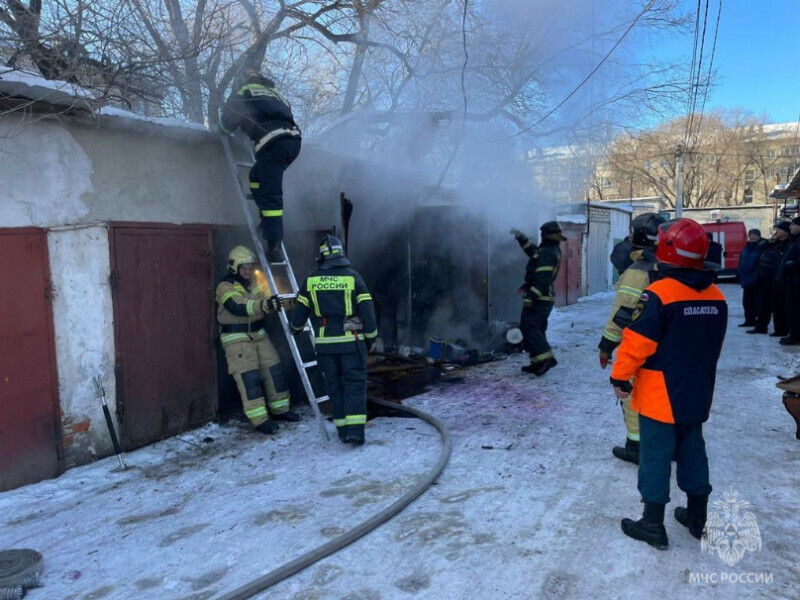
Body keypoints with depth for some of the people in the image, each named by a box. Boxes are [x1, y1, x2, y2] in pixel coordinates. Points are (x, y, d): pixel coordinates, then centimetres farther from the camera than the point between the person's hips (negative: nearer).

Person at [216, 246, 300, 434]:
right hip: (236, 339, -7)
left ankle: (280, 409, 24)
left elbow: (268, 299, 14)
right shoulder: (225, 287, -13)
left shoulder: (254, 284, 12)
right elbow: (238, 307, -30)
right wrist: (263, 305, -45)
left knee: (274, 371, 9)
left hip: (258, 335, 7)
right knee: (248, 378, -9)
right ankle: (260, 420, -3)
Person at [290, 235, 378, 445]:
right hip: (351, 341, -2)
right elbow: (367, 310, -4)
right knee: (354, 384, 2)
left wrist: (296, 328, 31)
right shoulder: (353, 278, -4)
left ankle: (343, 429, 16)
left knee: (334, 386, 12)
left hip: (325, 344, 2)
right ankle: (355, 430, -7)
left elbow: (300, 311, 9)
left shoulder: (311, 280, 2)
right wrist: (370, 338, 9)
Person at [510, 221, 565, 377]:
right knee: (536, 329, 13)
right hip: (546, 298, 10)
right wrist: (521, 238, 29)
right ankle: (538, 363, 17)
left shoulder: (547, 253, -17)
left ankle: (546, 358, -15)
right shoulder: (553, 250, 15)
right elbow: (534, 251, 31)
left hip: (538, 298, -10)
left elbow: (542, 278, -25)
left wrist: (530, 296, -26)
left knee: (529, 327, -11)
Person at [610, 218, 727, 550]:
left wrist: (620, 378, -8)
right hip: (697, 395, 7)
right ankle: (697, 516, 32)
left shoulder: (658, 294, -21)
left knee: (655, 454, 3)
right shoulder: (716, 297, 2)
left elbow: (637, 344, -20)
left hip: (659, 397, -7)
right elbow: (714, 347, 13)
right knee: (692, 450, 19)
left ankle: (653, 524, 12)